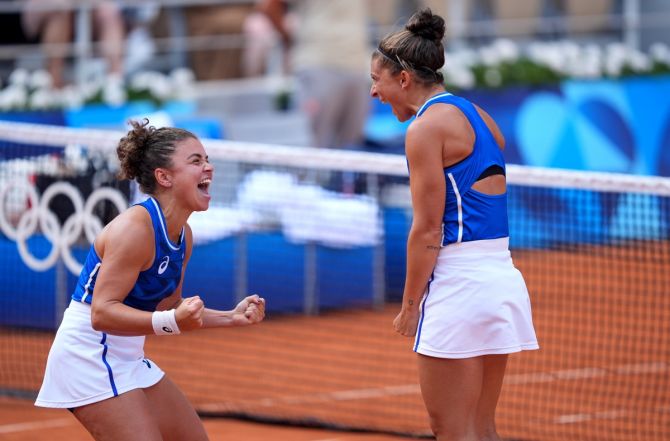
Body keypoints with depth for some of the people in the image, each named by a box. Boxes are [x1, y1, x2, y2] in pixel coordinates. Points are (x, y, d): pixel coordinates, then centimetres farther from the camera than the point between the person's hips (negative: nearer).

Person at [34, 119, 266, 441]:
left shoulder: (184, 236, 6)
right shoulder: (134, 228, -22)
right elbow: (102, 312, -28)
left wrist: (231, 318, 8)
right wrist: (173, 322, -39)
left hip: (129, 359, 10)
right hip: (88, 352, -10)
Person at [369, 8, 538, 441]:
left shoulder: (427, 128, -10)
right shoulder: (479, 117, 16)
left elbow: (427, 230, -13)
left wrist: (410, 305, -6)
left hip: (458, 280, -9)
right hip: (502, 273, 9)